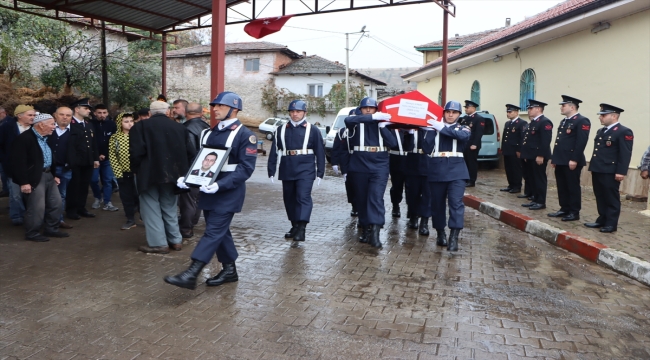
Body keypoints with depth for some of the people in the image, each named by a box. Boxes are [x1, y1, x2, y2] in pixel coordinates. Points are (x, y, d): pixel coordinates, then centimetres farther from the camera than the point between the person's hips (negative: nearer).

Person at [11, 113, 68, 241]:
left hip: (48, 175, 9)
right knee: (36, 207, -4)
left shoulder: (46, 138, 12)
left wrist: (55, 174, 17)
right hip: (34, 178, -9)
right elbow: (19, 162, -19)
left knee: (56, 203, 13)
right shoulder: (24, 138, -16)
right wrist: (24, 182, -21)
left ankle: (52, 229, 26)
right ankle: (32, 233, 12)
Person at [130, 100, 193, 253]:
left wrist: (136, 170, 0)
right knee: (169, 208, 16)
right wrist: (182, 170, 16)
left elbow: (137, 152, -15)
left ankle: (158, 243, 5)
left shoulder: (140, 126, -6)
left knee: (151, 209, 5)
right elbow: (189, 152, 4)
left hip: (149, 174, -4)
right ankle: (175, 240, 20)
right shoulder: (180, 128, 5)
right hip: (171, 173, 4)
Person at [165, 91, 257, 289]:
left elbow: (246, 168, -17)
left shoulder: (245, 135, -10)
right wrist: (187, 178, -2)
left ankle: (190, 275, -9)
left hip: (228, 193, -8)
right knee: (220, 231, 13)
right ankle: (229, 270, 25)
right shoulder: (210, 133, 14)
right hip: (209, 191, 8)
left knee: (213, 232, -8)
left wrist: (220, 185, -27)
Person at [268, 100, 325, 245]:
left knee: (303, 197, -13)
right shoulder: (281, 130, 9)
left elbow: (320, 152, 2)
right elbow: (274, 151, 9)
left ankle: (301, 229, -17)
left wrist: (320, 172, -2)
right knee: (289, 199, 11)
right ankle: (294, 226, 26)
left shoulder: (313, 130, 2)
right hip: (287, 170, 4)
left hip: (305, 170, -4)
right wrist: (271, 170, 5)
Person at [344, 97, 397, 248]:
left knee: (376, 197, -14)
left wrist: (382, 126, -12)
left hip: (379, 167, -1)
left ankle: (375, 231, -20)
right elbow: (348, 120, -21)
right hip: (359, 168, 1)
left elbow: (393, 143, -2)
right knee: (361, 199, 8)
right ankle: (365, 229, 22)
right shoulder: (356, 124, 5)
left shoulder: (383, 123, 10)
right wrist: (372, 117, -27)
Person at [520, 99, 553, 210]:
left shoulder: (545, 122, -13)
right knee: (533, 179, 13)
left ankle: (541, 202, 3)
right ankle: (535, 200, 21)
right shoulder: (532, 122, 19)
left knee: (540, 179, -3)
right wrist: (526, 155, 20)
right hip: (531, 156, 10)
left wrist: (541, 155, -24)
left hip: (538, 157, -10)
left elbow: (545, 141, -21)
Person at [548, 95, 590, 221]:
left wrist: (574, 160, -22)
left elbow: (581, 142, -18)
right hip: (560, 161, 9)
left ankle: (574, 212, 6)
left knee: (573, 187, -1)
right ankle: (564, 209, 22)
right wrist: (554, 158, 18)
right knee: (562, 186, 13)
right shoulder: (564, 121, 19)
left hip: (572, 161, -9)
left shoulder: (582, 121, -10)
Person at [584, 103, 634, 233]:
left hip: (610, 172, -8)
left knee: (611, 198, 0)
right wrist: (593, 167, 20)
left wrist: (621, 172, -20)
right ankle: (602, 220, 23)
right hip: (598, 171, 8)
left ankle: (611, 223, 7)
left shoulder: (624, 132, -9)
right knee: (600, 197, 13)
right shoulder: (601, 131, 18)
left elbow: (625, 154, -15)